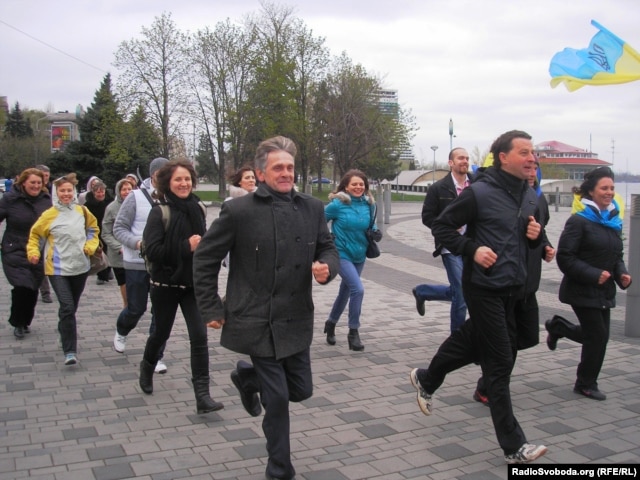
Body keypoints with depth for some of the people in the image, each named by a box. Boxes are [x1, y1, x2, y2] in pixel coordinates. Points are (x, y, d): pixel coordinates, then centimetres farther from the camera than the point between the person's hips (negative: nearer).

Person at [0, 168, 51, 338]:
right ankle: (18, 323, 9)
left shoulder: (46, 200, 1)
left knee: (33, 289, 8)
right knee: (22, 286, -13)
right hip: (15, 252, -3)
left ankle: (25, 322, 28)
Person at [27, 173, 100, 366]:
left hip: (80, 267, 4)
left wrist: (90, 246, 1)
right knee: (67, 307, -16)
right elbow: (35, 234, 5)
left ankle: (65, 331, 42)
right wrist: (33, 252, -9)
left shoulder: (82, 211, 2)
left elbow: (93, 229, 17)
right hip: (58, 268, -4)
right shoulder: (49, 215, -7)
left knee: (72, 307, 16)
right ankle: (70, 351, -13)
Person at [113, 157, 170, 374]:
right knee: (136, 308, 11)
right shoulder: (136, 197, -8)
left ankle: (156, 356, 17)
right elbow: (119, 228, -6)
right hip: (137, 264, -2)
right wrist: (137, 242, -22)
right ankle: (121, 332, 44)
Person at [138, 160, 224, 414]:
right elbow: (152, 250, -20)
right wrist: (186, 247, -24)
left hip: (194, 284, 3)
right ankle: (147, 366, 49)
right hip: (166, 284, -2)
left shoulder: (198, 209, 1)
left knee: (199, 336, -7)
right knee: (162, 332, 17)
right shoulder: (159, 213, -11)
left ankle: (202, 395, -3)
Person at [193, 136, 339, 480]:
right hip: (258, 323, -5)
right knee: (277, 398, 1)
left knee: (300, 390, 15)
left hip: (297, 321, 5)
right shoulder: (238, 211, -10)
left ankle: (247, 377, 45)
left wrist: (327, 267, -12)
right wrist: (211, 309, -3)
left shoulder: (312, 208, 2)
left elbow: (328, 248, 12)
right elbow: (205, 259, -3)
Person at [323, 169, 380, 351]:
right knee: (358, 289, -20)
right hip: (342, 254, -6)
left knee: (345, 291, 18)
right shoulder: (338, 204, -14)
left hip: (360, 256, 6)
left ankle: (331, 323, 42)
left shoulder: (368, 204, -1)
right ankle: (353, 333, -7)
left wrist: (376, 231, -3)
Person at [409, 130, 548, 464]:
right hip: (484, 287, -8)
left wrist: (535, 235, -2)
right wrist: (472, 249, -21)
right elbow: (441, 227, -9)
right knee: (500, 362, -4)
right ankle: (513, 446, 6)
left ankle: (426, 379, 45)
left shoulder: (530, 196, 8)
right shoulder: (479, 192, -14)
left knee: (473, 341, 21)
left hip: (513, 287, 8)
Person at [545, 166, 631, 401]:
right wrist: (594, 274, -23)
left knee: (598, 335, 10)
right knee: (598, 336, -3)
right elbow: (565, 258, -18)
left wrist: (622, 274, -2)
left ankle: (558, 327, 35)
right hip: (582, 291, -8)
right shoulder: (579, 221, -15)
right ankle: (586, 384, 17)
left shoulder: (614, 221, 10)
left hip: (605, 291, 8)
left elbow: (617, 256, 18)